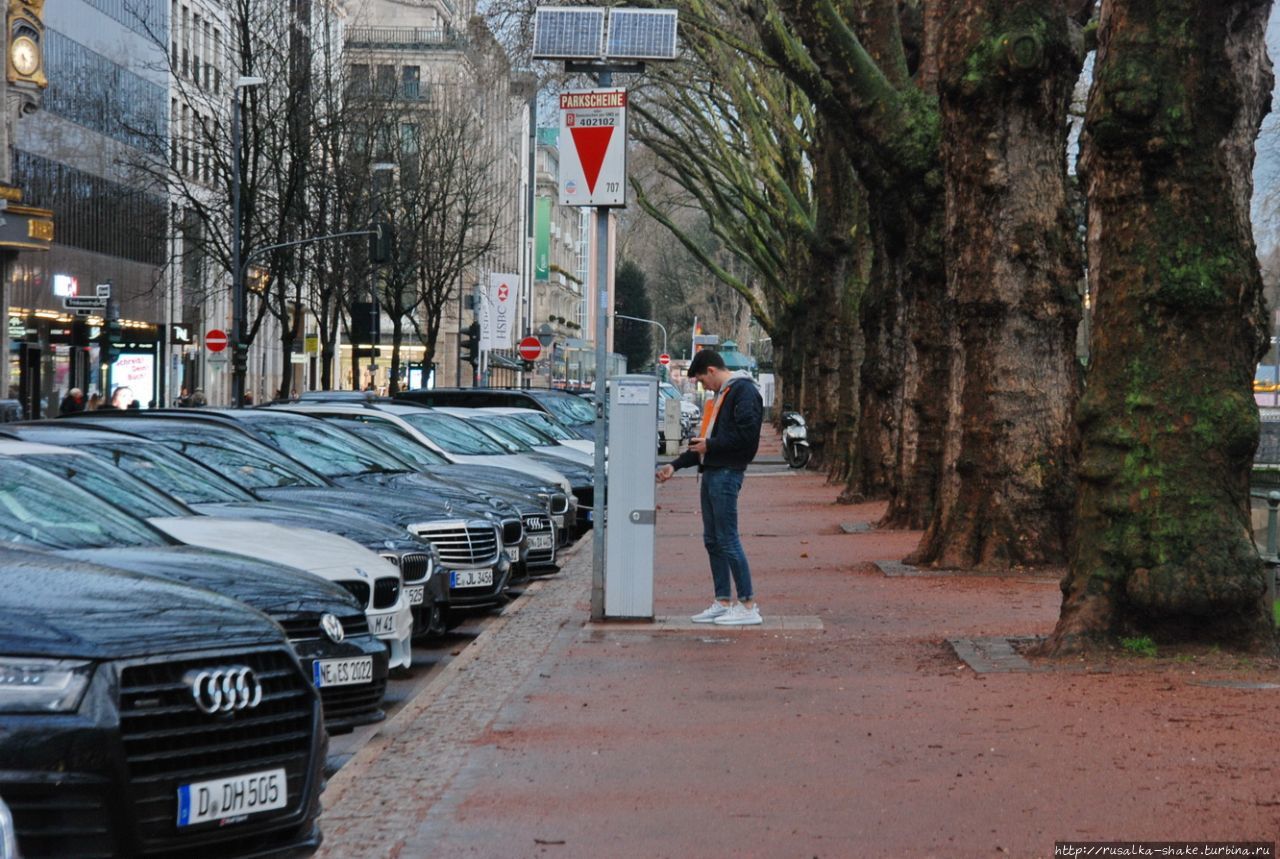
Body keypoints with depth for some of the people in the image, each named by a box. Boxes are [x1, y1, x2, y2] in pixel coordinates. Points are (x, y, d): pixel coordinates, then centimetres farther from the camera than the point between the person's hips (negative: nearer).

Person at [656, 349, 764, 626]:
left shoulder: (743, 391, -9)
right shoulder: (720, 395, 22)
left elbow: (747, 435, -20)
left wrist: (710, 446, -12)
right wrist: (675, 465, 20)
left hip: (727, 473, -10)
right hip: (711, 473, 10)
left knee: (728, 540, -10)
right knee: (712, 540, 11)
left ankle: (748, 605, -6)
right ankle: (723, 603, 16)